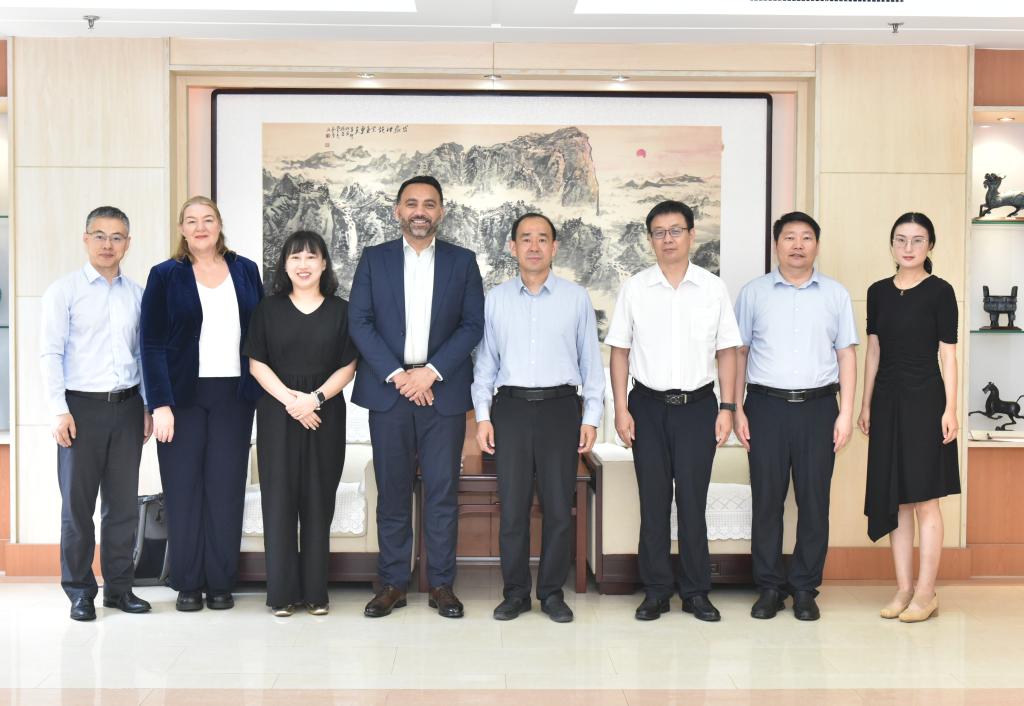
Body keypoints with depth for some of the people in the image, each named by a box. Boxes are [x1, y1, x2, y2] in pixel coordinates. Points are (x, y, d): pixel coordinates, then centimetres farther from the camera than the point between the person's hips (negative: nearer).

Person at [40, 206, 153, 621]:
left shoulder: (137, 295, 9)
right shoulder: (63, 291, -1)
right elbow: (50, 353, -5)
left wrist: (149, 407, 9)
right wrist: (59, 410, -11)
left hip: (127, 407, 3)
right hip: (82, 406, -3)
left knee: (123, 502, 8)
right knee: (78, 504, 3)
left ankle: (119, 587, 19)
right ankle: (79, 592, 14)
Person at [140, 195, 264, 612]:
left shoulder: (246, 271, 9)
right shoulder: (165, 276, 3)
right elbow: (152, 344, -2)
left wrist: (260, 391, 3)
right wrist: (160, 404, -11)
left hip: (234, 396, 1)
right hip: (183, 396, -1)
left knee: (226, 489, 2)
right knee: (184, 490, 2)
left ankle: (221, 583, 12)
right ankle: (188, 584, 13)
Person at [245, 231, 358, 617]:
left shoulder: (340, 310, 6)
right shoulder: (268, 309, 7)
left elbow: (347, 367, 2)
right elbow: (257, 363, 1)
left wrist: (316, 398, -13)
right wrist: (289, 399, -12)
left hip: (325, 414, 0)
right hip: (277, 414, 0)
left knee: (318, 500, 3)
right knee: (279, 498, -1)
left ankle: (315, 591, 11)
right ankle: (282, 591, 8)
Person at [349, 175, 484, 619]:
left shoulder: (462, 262, 8)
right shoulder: (374, 259, 8)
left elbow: (473, 325, 1)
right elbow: (359, 322, 1)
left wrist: (431, 372, -10)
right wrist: (397, 375, -10)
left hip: (443, 392, 0)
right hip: (388, 390, 1)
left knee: (443, 491, 1)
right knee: (392, 492, 5)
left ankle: (441, 584, 11)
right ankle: (393, 583, 15)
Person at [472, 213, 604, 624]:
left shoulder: (576, 298, 5)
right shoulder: (495, 299, 8)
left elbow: (591, 360, 6)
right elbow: (485, 361, 10)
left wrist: (591, 417, 1)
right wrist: (482, 415, 3)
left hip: (560, 407, -1)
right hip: (510, 408, 1)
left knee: (559, 508, 3)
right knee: (512, 507, 4)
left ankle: (553, 592, 17)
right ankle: (516, 592, 17)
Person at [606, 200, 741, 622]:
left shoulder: (713, 289, 3)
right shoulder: (635, 289, 3)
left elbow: (727, 351, 5)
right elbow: (620, 351, 4)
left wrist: (727, 408, -2)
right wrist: (621, 409, -2)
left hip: (698, 405, 0)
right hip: (648, 405, 0)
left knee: (693, 501, 3)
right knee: (653, 502, 6)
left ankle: (696, 592, 15)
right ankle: (655, 591, 16)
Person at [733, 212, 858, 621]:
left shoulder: (836, 295, 9)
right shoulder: (753, 293, 7)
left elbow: (846, 354, 7)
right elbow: (739, 353, 7)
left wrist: (846, 413, 0)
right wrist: (736, 409, 1)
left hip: (818, 407, 1)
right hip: (766, 406, 0)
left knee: (814, 500, 3)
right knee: (767, 499, 3)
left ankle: (805, 588, 14)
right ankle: (770, 587, 13)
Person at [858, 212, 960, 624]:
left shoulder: (939, 292, -3)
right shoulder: (878, 292, 10)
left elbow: (947, 354, -5)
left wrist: (950, 408, -10)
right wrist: (866, 404, 11)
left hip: (925, 400, -5)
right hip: (888, 400, 5)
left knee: (924, 498, -2)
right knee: (894, 500, 8)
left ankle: (925, 593, 7)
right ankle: (903, 589, 16)